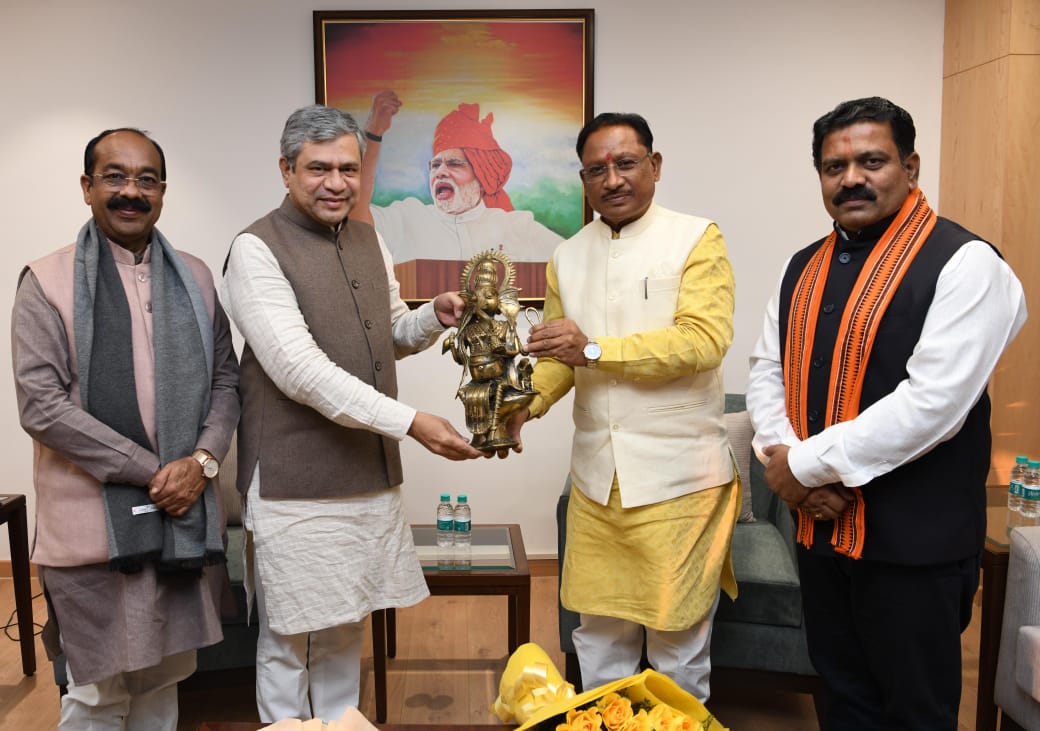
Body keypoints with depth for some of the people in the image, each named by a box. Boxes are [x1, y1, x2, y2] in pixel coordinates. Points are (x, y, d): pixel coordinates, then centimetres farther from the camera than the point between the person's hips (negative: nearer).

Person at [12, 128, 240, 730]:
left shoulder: (195, 278, 9)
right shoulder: (47, 282, -3)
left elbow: (226, 378, 10)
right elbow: (42, 405, -10)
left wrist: (202, 461, -7)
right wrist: (150, 471, -13)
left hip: (186, 513, 4)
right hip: (95, 518, -3)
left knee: (164, 677, 16)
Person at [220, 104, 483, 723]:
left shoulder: (368, 240, 10)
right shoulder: (257, 250, -12)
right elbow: (299, 369, -21)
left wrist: (435, 317, -2)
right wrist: (409, 421, -24)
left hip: (371, 473, 6)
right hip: (298, 481, -6)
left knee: (346, 628, 18)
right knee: (290, 641, 7)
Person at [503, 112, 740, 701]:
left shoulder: (697, 239, -5)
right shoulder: (568, 258, 11)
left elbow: (705, 339, -16)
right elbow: (560, 356, 11)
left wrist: (593, 348, -21)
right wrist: (527, 400, -9)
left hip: (678, 479, -4)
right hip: (597, 477, 5)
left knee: (678, 635, 9)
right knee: (599, 631, 15)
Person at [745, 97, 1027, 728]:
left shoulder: (963, 264, -13)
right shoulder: (805, 268, 9)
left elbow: (932, 403, -22)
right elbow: (768, 369, 10)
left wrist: (806, 463, -17)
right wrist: (781, 454, -9)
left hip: (914, 542, -6)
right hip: (822, 527, 6)